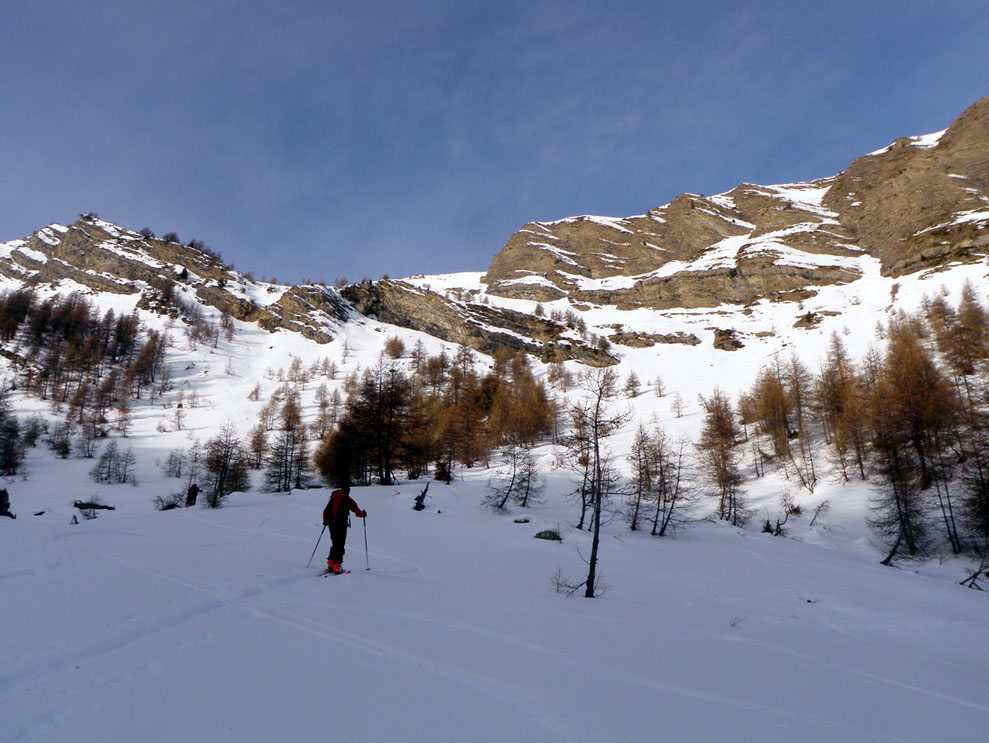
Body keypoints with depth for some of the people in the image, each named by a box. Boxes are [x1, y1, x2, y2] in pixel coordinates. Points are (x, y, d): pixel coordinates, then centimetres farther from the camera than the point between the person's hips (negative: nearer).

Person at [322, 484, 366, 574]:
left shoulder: (333, 498, 15)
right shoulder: (348, 500, 1)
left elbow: (325, 511, 18)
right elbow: (357, 512, 3)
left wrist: (325, 521, 29)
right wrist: (363, 514, 23)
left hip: (332, 524, 5)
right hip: (342, 524, -5)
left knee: (335, 544, 17)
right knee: (340, 545, -4)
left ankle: (330, 563, 12)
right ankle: (336, 565, -13)